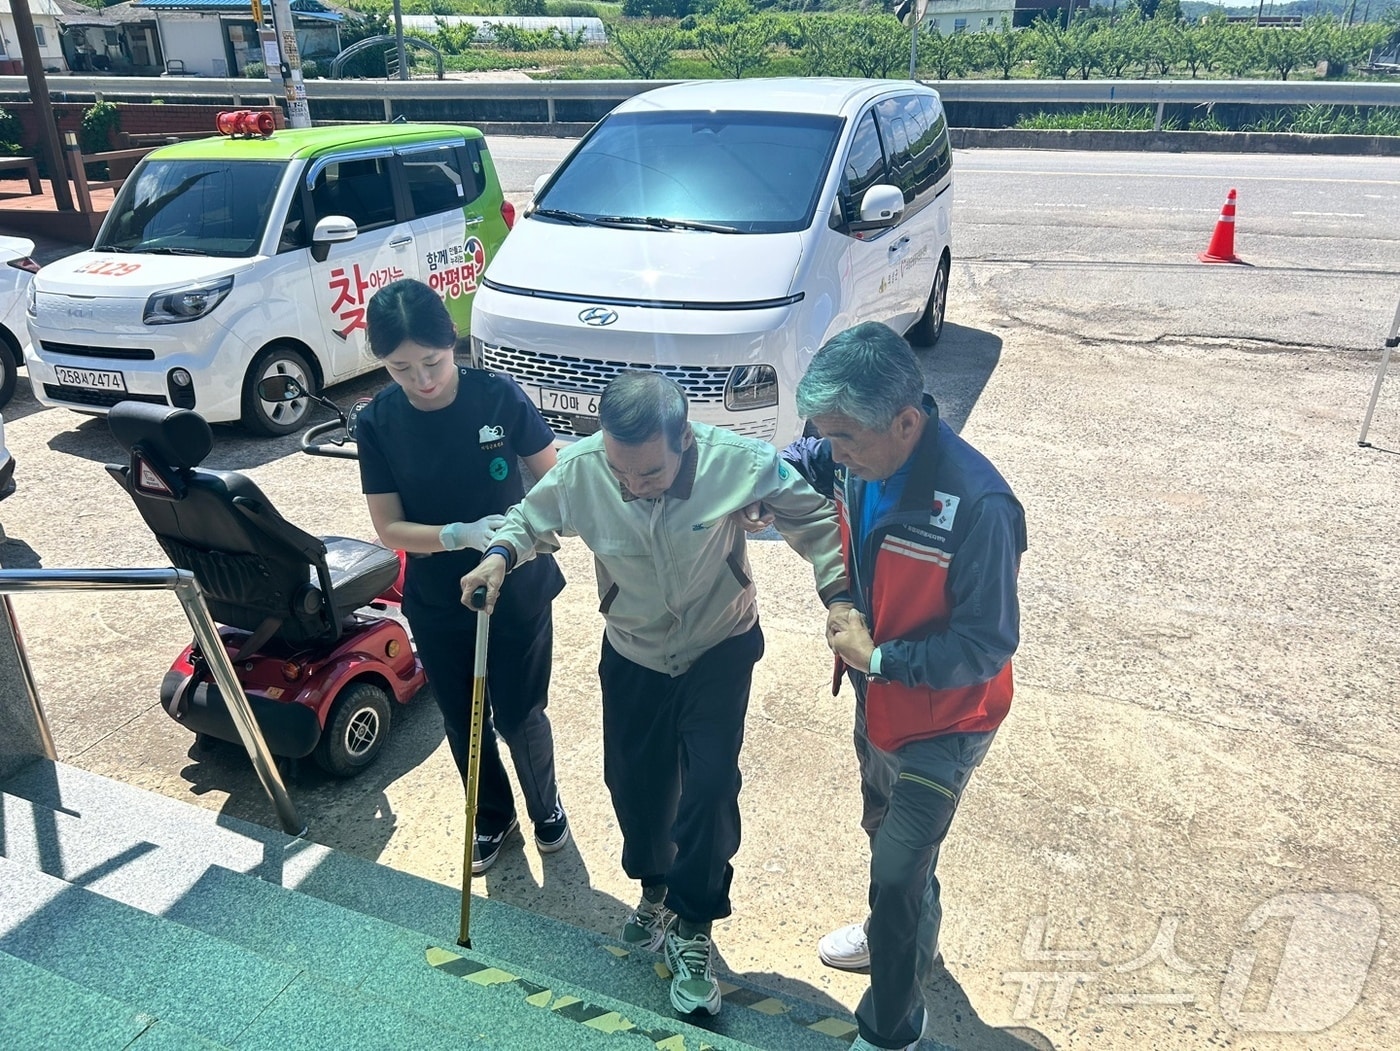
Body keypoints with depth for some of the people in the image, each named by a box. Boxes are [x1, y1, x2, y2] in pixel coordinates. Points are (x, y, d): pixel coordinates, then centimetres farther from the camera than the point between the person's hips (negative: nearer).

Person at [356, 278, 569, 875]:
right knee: (463, 721, 18)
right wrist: (461, 535, -29)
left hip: (517, 591, -2)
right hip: (436, 602, 2)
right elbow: (389, 528, -12)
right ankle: (493, 817, 45)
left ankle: (545, 806, 42)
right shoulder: (377, 423, -12)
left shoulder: (500, 398, -17)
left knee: (518, 715, 11)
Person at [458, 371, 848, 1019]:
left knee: (709, 787, -10)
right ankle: (655, 890, 45)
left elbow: (813, 518, -14)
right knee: (633, 783, 14)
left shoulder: (740, 463, -30)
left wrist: (839, 596, -24)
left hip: (720, 650, -2)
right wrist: (501, 554, -25)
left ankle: (690, 929, 14)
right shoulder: (579, 469, -25)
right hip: (632, 655, 2)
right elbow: (531, 520, -4)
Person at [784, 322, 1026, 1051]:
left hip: (941, 721, -7)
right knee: (885, 833, 28)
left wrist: (877, 656, -25)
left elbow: (987, 646, -27)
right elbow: (802, 465, 9)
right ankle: (904, 937, 58)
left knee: (897, 870, 6)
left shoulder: (977, 505, -35)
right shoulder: (861, 456, -15)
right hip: (878, 698, 7)